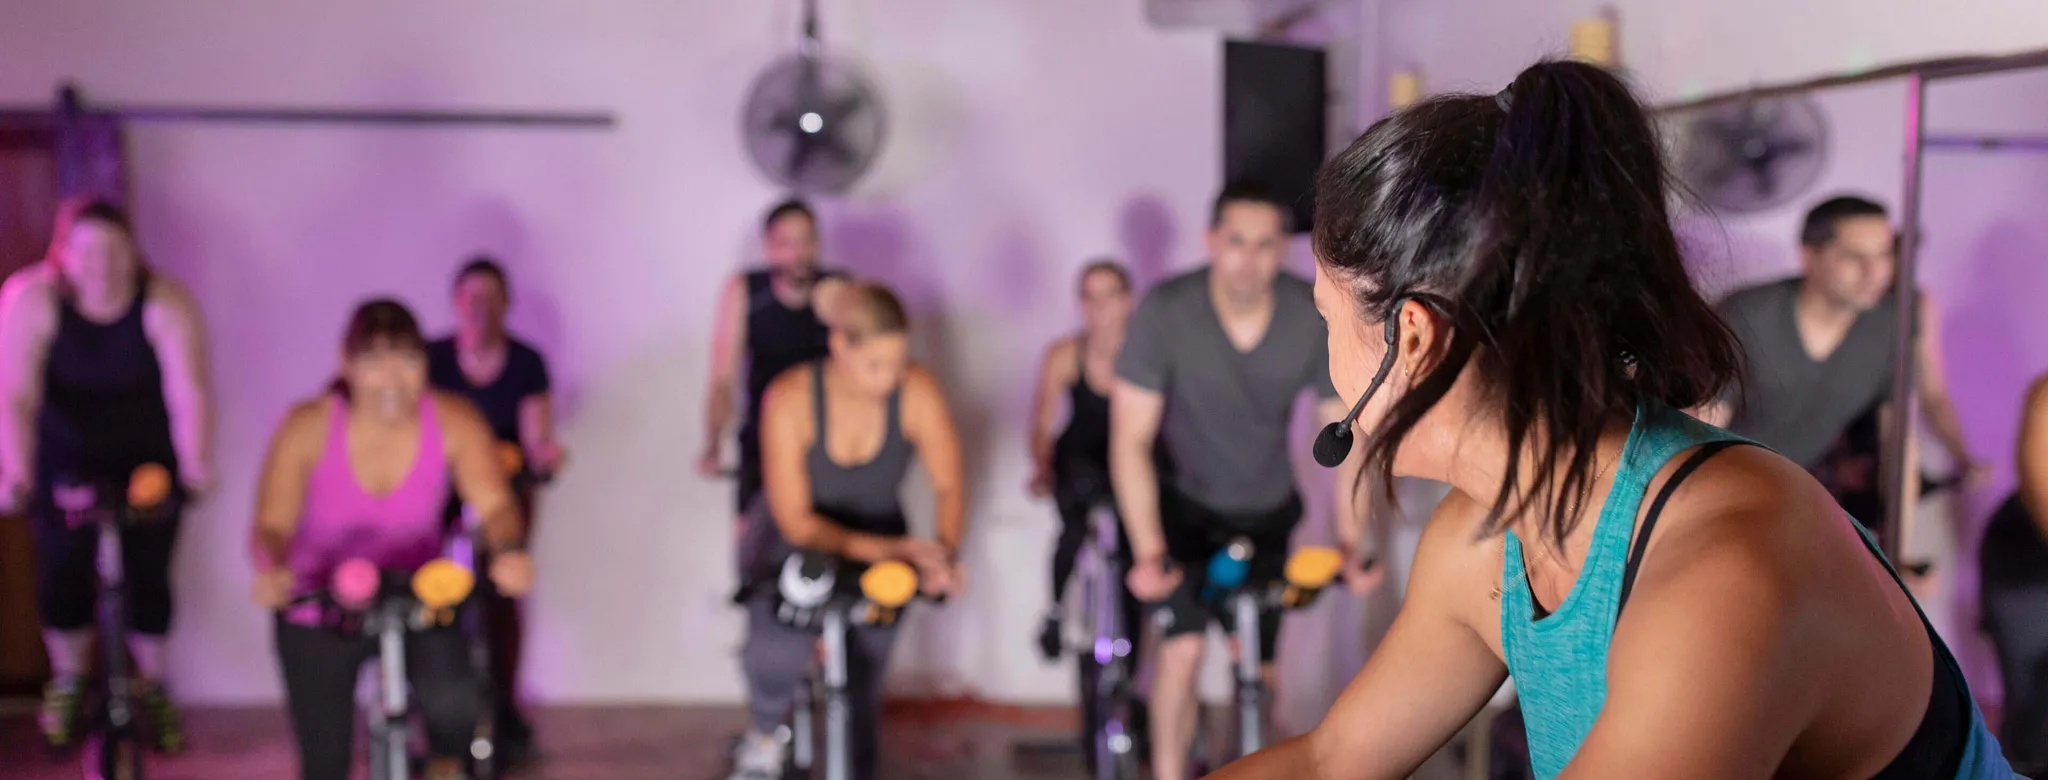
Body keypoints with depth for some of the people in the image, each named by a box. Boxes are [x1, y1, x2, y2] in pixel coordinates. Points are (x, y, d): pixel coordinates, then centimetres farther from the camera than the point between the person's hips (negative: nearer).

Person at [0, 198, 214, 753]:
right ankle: (68, 681, 29)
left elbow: (189, 390, -34)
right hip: (66, 460, 1)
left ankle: (153, 690, 25)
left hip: (149, 461, -1)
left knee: (148, 575, 1)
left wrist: (196, 462, -49)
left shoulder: (166, 305, -23)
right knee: (63, 571, 1)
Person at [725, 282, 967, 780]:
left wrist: (946, 552, -36)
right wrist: (884, 549, -34)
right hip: (800, 552, -2)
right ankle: (763, 739, 3)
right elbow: (795, 521, -22)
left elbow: (948, 486, -14)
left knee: (861, 701, -1)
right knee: (777, 656, -30)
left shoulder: (917, 391, -20)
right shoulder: (789, 398, -25)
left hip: (883, 548, 2)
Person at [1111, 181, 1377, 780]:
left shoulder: (1316, 317, -20)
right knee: (1183, 647, -18)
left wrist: (1350, 540, -16)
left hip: (1269, 508, 2)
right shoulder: (1166, 310, -26)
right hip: (1187, 502, -2)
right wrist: (1148, 551, -30)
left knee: (1261, 666, 7)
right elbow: (1131, 439, -23)